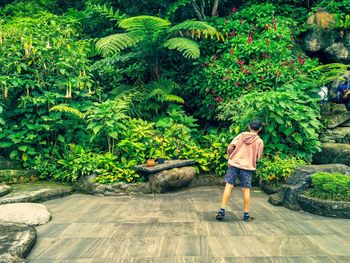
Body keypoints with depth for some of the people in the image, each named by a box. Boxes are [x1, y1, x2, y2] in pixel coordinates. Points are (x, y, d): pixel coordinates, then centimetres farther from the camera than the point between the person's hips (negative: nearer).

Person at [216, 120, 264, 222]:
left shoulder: (241, 135, 2)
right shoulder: (259, 141, -2)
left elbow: (230, 147, -3)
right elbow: (257, 157, 3)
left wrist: (230, 158, 11)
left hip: (234, 163, 1)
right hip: (248, 166, -1)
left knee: (229, 187, 4)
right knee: (246, 190, 7)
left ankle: (222, 211, 2)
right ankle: (246, 215, 16)